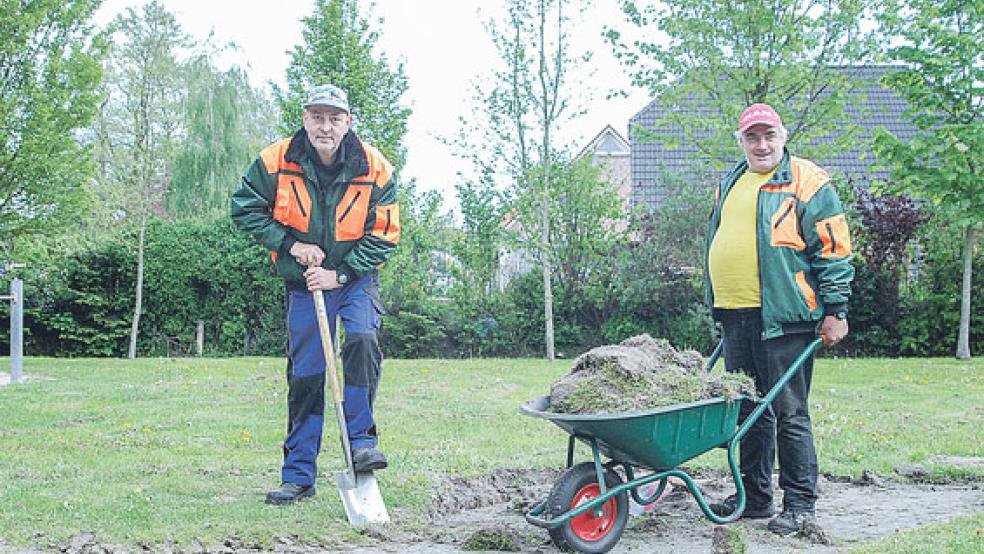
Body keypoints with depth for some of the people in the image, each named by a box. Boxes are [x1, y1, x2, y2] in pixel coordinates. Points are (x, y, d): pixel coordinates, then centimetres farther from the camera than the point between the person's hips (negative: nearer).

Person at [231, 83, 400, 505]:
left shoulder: (374, 169, -13)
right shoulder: (276, 162, -12)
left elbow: (384, 235, -9)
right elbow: (244, 208, -4)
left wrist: (340, 274, -17)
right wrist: (291, 244, -13)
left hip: (356, 277, -1)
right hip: (304, 282, 1)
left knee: (362, 340, -28)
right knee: (305, 376, 2)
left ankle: (361, 442, -16)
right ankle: (298, 475, 11)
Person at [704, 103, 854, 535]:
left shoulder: (806, 181, -4)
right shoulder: (730, 184, 18)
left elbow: (833, 249, -6)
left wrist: (835, 311, -11)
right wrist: (720, 309, 25)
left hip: (782, 317, -7)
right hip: (735, 318, 7)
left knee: (789, 413, -3)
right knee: (748, 412, 13)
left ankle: (800, 504, 7)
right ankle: (754, 496, 24)